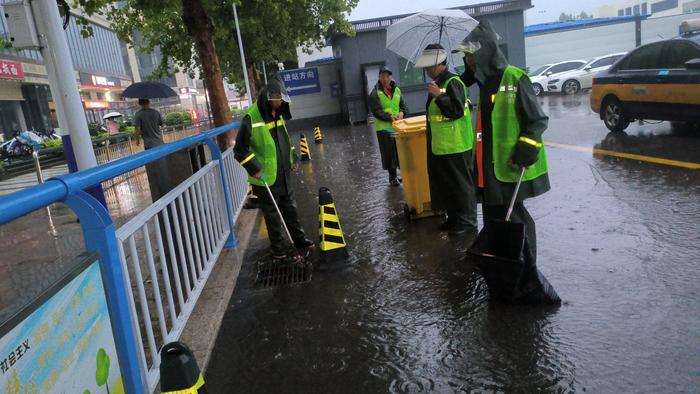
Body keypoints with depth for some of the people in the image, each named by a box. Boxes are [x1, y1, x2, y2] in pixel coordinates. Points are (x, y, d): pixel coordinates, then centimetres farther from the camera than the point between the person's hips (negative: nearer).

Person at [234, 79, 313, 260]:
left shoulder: (278, 115, 6)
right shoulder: (251, 119, -18)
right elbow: (240, 150, -15)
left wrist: (293, 158, 13)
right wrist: (255, 168, -19)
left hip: (284, 174, 7)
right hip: (265, 177, -7)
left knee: (290, 208, 18)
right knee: (272, 213, 7)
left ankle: (298, 238, 32)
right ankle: (278, 246, 21)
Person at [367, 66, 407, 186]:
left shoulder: (397, 90, 9)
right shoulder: (375, 93, -5)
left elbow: (403, 105, 12)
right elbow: (376, 111, -12)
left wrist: (401, 113, -10)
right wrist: (390, 117, -22)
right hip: (384, 128, -4)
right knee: (389, 153, 1)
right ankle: (392, 177, 14)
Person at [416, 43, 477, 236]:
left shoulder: (453, 83, -14)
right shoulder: (437, 83, 15)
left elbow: (457, 111, -24)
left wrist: (439, 95, -29)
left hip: (455, 146, -10)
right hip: (439, 146, 10)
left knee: (461, 184, 0)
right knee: (445, 183, 16)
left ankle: (467, 221, 10)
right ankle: (453, 217, 28)